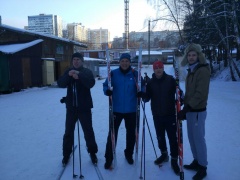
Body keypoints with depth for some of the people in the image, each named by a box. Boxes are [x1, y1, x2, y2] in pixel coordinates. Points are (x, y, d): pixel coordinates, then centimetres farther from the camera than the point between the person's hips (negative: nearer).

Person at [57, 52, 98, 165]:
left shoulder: (87, 72, 1)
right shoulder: (68, 71, 8)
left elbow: (91, 83, -18)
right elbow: (60, 84, -6)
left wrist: (79, 74, -27)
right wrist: (68, 75, -23)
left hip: (84, 107, -2)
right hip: (71, 107, 3)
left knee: (88, 131, 5)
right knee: (68, 131, 9)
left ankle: (92, 153, 22)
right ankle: (66, 154, 24)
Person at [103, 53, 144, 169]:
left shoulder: (135, 74, -4)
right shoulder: (113, 73, -4)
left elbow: (141, 86, 5)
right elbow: (106, 85, 1)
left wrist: (140, 92, -17)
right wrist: (107, 91, -21)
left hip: (131, 110, 1)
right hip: (116, 109, -1)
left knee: (131, 133, 16)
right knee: (112, 133, 2)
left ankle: (129, 154, 39)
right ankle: (109, 158, 16)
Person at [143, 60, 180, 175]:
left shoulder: (170, 79, -6)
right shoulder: (150, 82, 0)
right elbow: (146, 98, -2)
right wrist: (143, 94, -22)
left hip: (170, 114, -3)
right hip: (157, 115, 3)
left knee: (172, 138, 2)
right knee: (160, 137, 17)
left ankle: (174, 160, 17)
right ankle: (164, 154, 39)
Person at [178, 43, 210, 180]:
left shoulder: (203, 70, -14)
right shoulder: (191, 70, 13)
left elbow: (200, 94, -22)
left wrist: (186, 109, -24)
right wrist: (185, 109, 15)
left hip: (198, 111, -9)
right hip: (190, 110, 9)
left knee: (199, 139, -1)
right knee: (192, 137, 15)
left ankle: (202, 167, 13)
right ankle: (196, 162, 29)